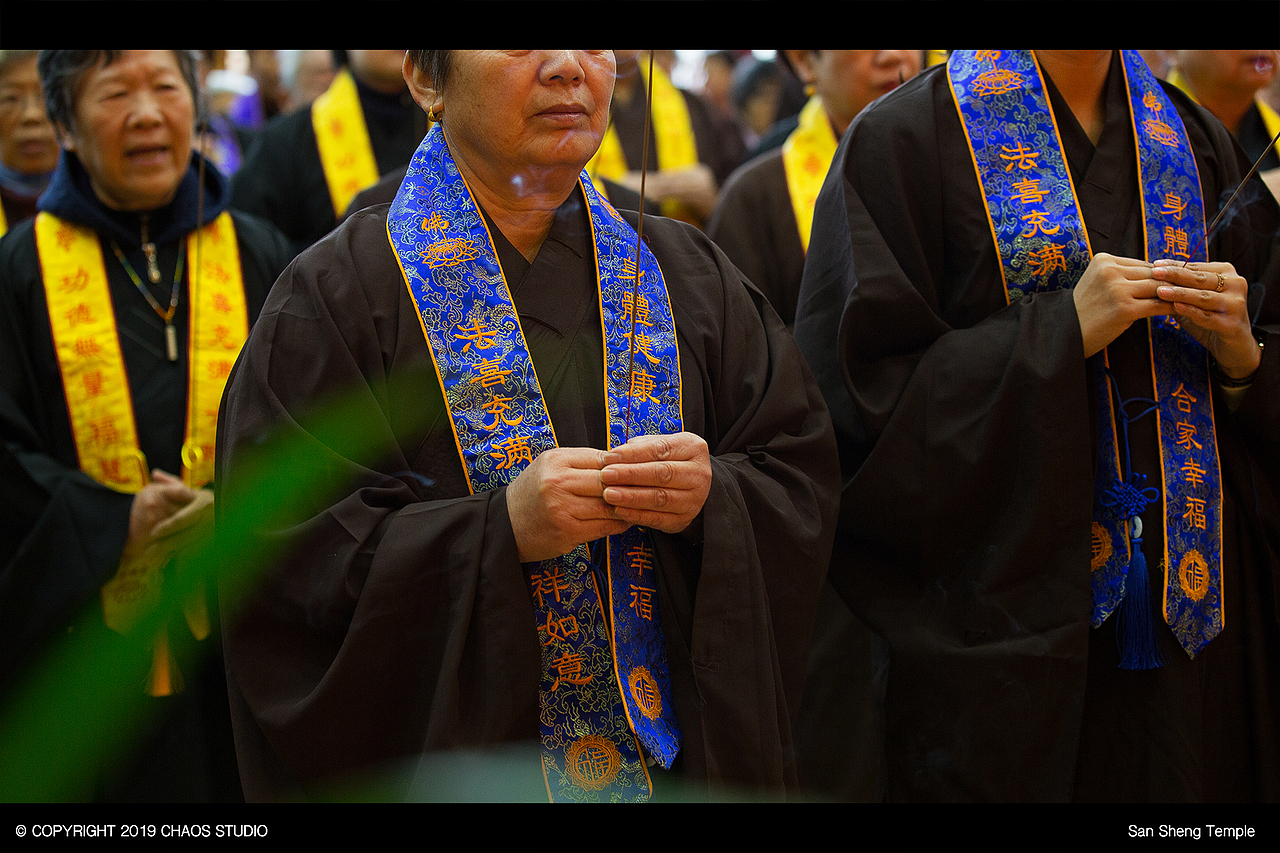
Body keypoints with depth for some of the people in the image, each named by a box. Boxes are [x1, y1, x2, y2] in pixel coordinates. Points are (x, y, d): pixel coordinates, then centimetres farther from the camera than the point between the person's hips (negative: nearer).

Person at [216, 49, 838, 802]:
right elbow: (278, 556, -14)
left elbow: (805, 482, 4)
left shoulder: (691, 276, 6)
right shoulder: (339, 292, -7)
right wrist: (498, 529, -24)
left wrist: (714, 499, -17)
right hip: (453, 752, -3)